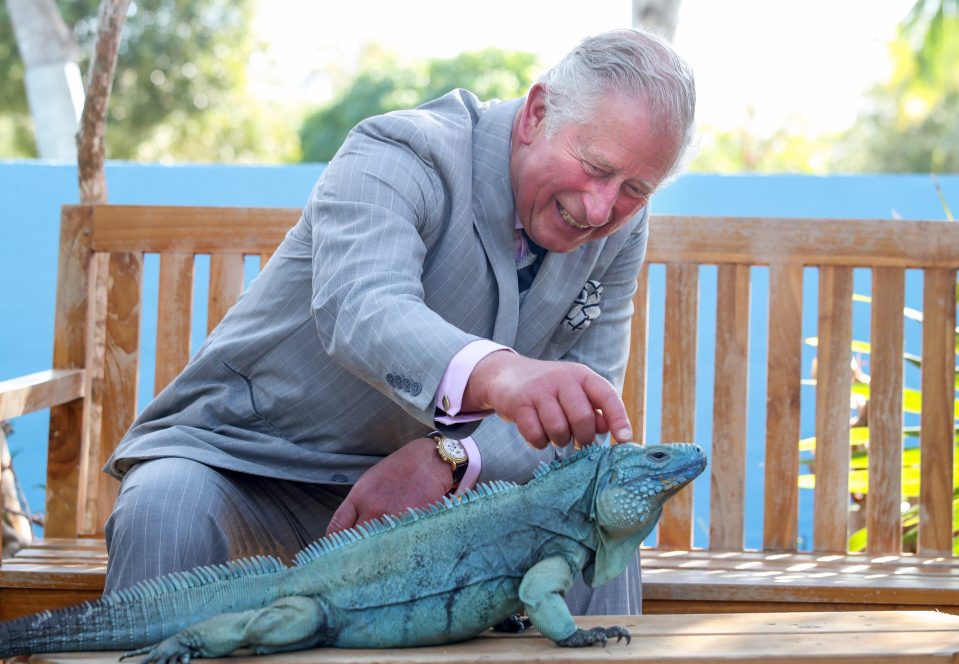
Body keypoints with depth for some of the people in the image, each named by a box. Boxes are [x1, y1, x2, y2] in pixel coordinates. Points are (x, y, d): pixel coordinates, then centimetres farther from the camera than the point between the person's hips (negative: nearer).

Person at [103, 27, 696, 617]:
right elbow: (359, 309, -42)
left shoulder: (619, 228, -2)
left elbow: (588, 404, -6)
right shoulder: (401, 157, -22)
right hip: (243, 453, -4)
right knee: (165, 510, -34)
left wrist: (450, 457, -26)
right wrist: (491, 372, -64)